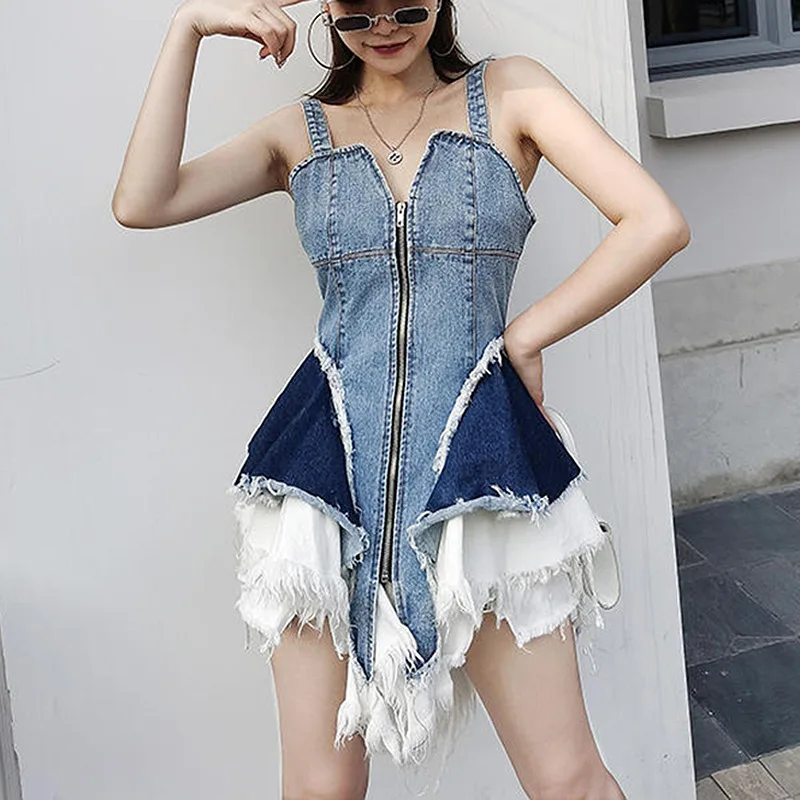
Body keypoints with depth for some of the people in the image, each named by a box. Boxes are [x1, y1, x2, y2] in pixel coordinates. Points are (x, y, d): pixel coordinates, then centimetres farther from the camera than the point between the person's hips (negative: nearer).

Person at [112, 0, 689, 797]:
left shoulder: (509, 92, 7)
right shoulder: (301, 131, 12)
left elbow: (656, 223, -3)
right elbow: (142, 204, -3)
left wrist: (522, 338, -2)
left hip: (481, 463, -1)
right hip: (329, 468, 2)